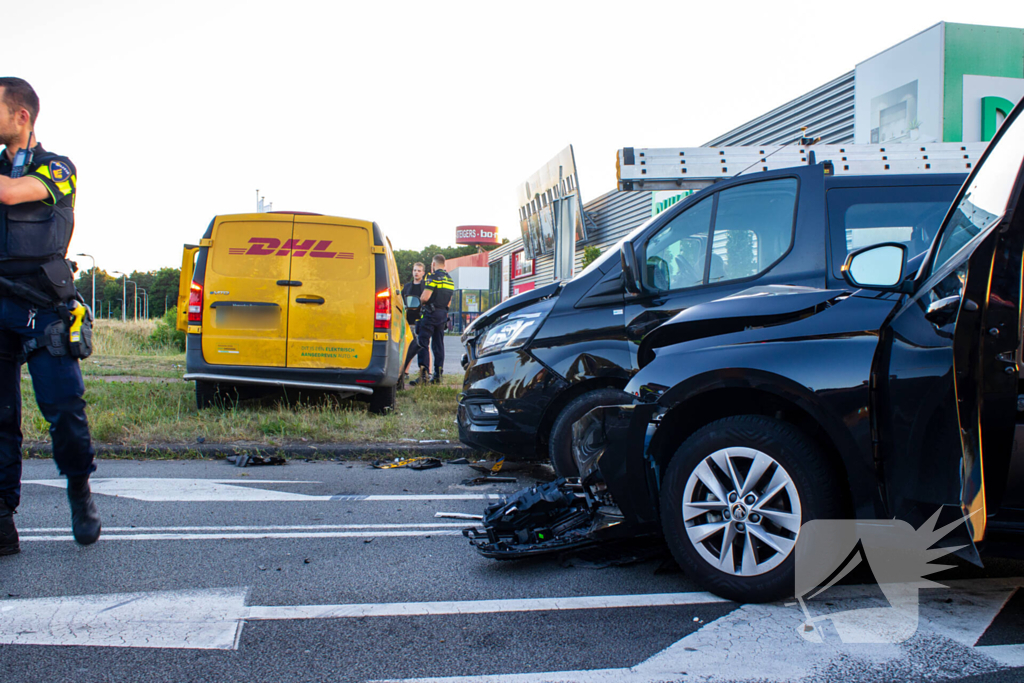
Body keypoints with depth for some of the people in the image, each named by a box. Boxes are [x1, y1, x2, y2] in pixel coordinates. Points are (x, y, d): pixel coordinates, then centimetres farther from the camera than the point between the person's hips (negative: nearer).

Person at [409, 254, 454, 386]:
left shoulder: (433, 277, -11)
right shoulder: (450, 279, 14)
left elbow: (425, 297, -18)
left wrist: (420, 300, 2)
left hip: (430, 314, -7)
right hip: (443, 314, 7)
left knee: (423, 343, -6)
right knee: (438, 345, 10)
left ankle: (423, 374, -13)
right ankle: (438, 375, 8)